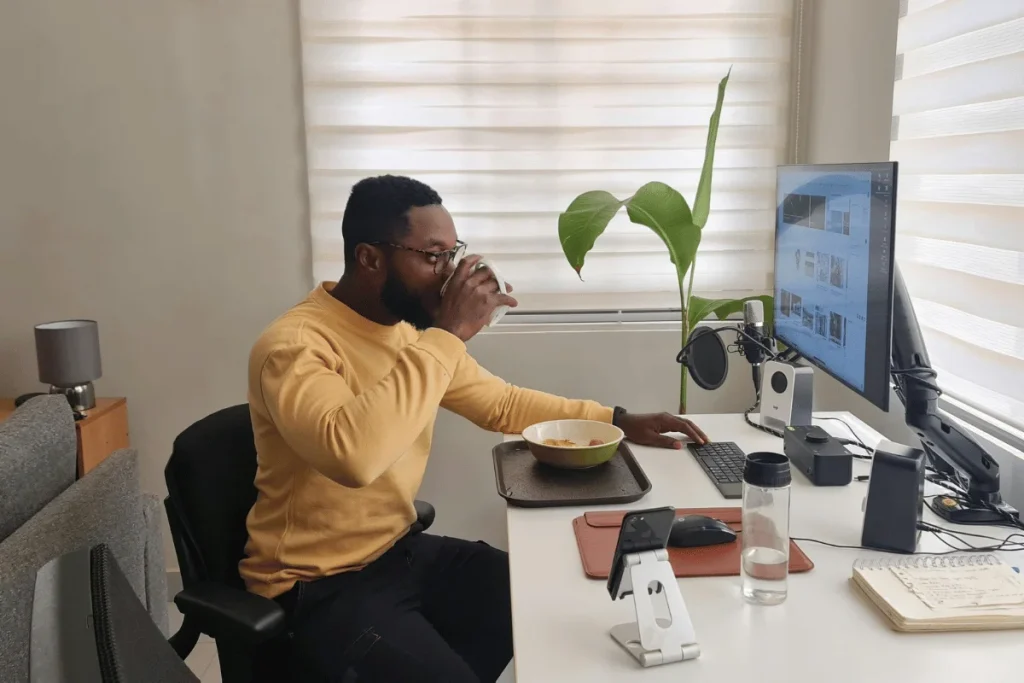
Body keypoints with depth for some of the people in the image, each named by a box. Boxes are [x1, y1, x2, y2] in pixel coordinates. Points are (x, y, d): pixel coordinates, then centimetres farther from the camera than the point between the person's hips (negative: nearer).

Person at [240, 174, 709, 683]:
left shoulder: (412, 328, 2)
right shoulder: (292, 345, -24)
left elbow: (502, 403, 14)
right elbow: (352, 455, -43)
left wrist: (619, 422, 6)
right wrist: (447, 335, -34)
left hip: (397, 549, 8)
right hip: (319, 585, -8)